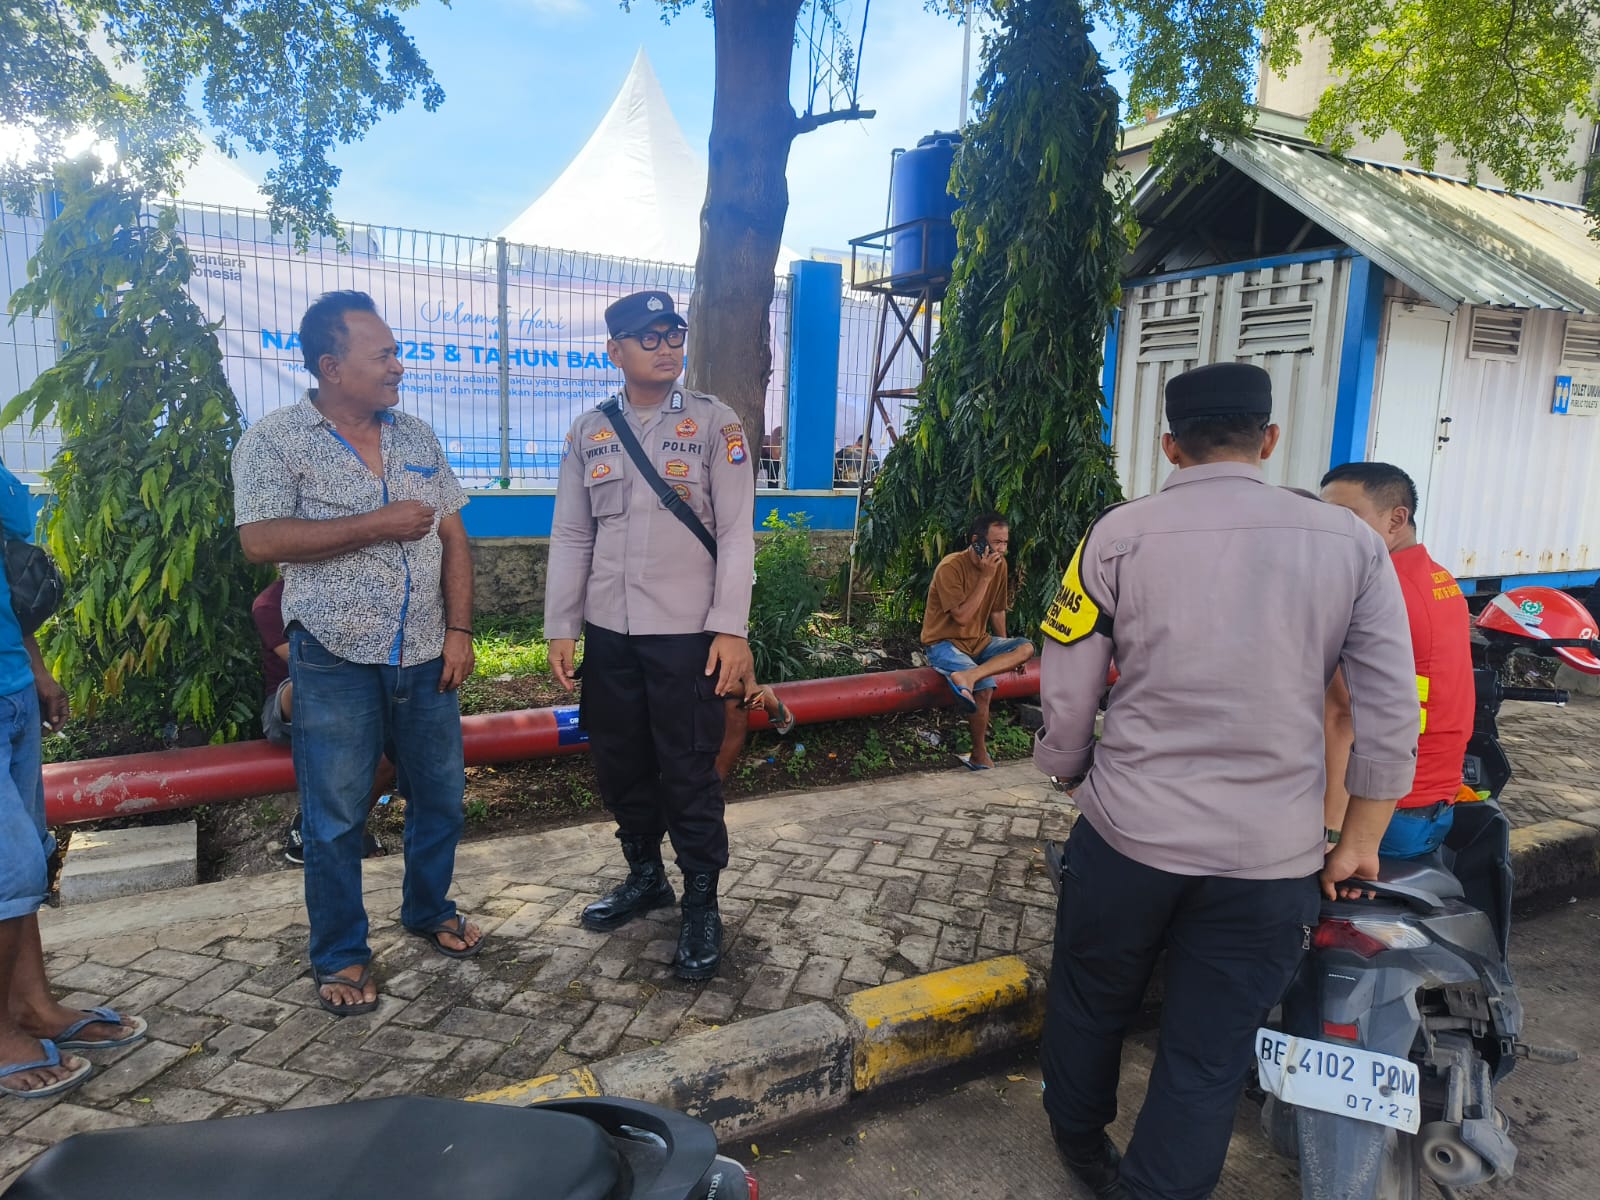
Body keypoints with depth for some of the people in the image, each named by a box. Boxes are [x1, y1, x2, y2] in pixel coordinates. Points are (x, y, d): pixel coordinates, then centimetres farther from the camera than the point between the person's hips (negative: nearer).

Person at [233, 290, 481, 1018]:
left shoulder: (415, 437, 8)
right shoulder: (273, 442, -6)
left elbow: (453, 537, 8)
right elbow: (260, 541, -18)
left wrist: (459, 630, 0)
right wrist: (377, 524, -19)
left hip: (425, 657, 5)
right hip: (337, 663, -4)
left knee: (440, 795, 14)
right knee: (336, 815, 6)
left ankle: (429, 910, 36)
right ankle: (340, 955, 24)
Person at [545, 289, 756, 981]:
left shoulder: (714, 423, -2)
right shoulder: (589, 432, 8)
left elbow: (736, 533, -6)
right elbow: (570, 537, 9)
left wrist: (730, 629, -12)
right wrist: (561, 627, 4)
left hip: (687, 632, -4)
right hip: (608, 631, 4)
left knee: (689, 770, 1)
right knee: (618, 762, 14)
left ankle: (701, 904, 18)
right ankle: (644, 875, 35)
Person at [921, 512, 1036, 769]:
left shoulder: (999, 565, 1)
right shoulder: (951, 567, -19)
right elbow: (962, 616, -24)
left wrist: (1007, 654, 15)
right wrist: (985, 577, -24)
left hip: (979, 641, 7)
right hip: (945, 643, -7)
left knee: (1026, 647, -20)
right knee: (984, 686, -30)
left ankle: (966, 677, -33)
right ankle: (980, 757, -17)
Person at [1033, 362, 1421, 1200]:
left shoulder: (1119, 535, -6)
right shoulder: (1352, 543, 0)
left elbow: (1065, 699, -4)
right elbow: (1391, 719, 1)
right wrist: (1358, 843, 12)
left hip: (1128, 834, 0)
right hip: (1271, 856, 1)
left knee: (1090, 1003, 24)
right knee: (1208, 1059, 14)